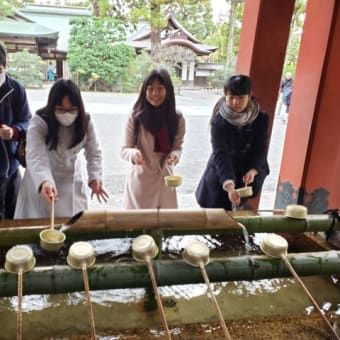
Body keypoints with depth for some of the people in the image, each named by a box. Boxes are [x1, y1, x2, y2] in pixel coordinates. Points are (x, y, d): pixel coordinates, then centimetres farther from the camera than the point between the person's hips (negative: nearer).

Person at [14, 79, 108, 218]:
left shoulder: (85, 123, -11)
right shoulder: (38, 124, -24)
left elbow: (94, 152, -1)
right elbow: (35, 157, -38)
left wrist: (95, 177, -17)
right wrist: (44, 182, -57)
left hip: (71, 183, 3)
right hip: (40, 184, -2)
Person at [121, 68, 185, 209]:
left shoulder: (177, 118, -5)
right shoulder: (136, 117, -11)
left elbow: (177, 146, 6)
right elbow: (125, 149, -6)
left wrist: (175, 154, -16)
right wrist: (133, 154, -28)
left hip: (165, 180, 2)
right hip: (141, 181, -2)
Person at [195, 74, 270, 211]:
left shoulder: (261, 119, -10)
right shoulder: (219, 120, -19)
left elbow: (261, 149, -9)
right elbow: (220, 154, -27)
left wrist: (253, 171, -30)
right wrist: (229, 186, -41)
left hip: (246, 175, 2)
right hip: (220, 177, -2)